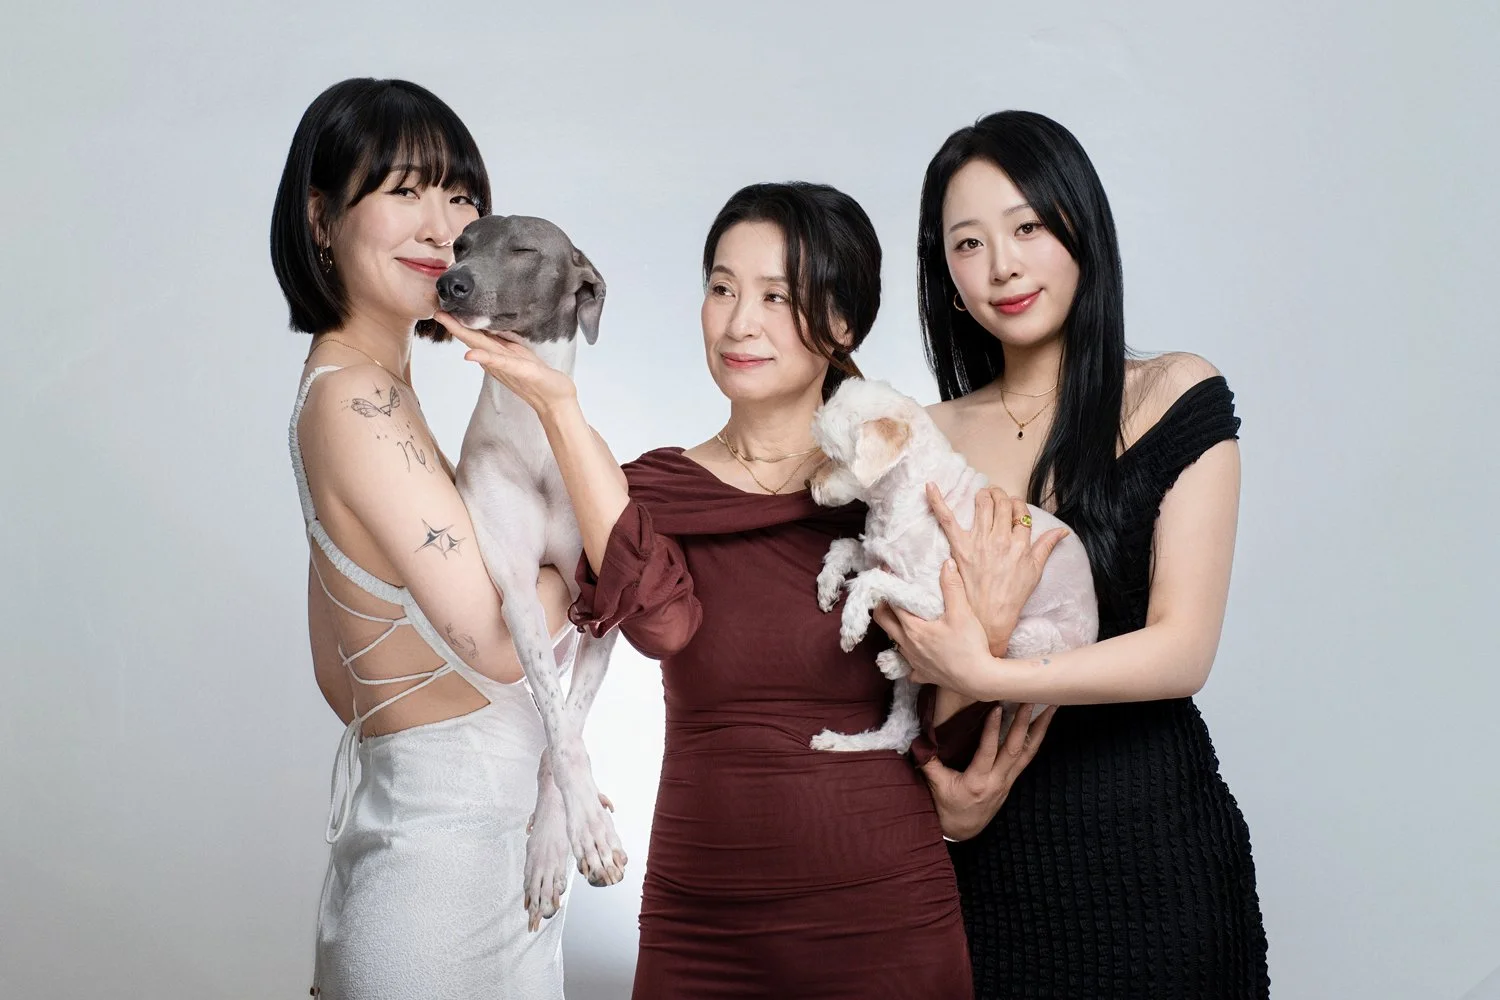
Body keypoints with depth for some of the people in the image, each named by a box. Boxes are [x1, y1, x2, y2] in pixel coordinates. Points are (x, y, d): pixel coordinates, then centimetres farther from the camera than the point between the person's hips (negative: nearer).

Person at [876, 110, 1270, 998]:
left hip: (1153, 845, -2)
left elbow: (1182, 651, -13)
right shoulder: (930, 441, 3)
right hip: (998, 852, 2)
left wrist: (980, 673, -21)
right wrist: (983, 628, -18)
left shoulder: (1177, 397, -5)